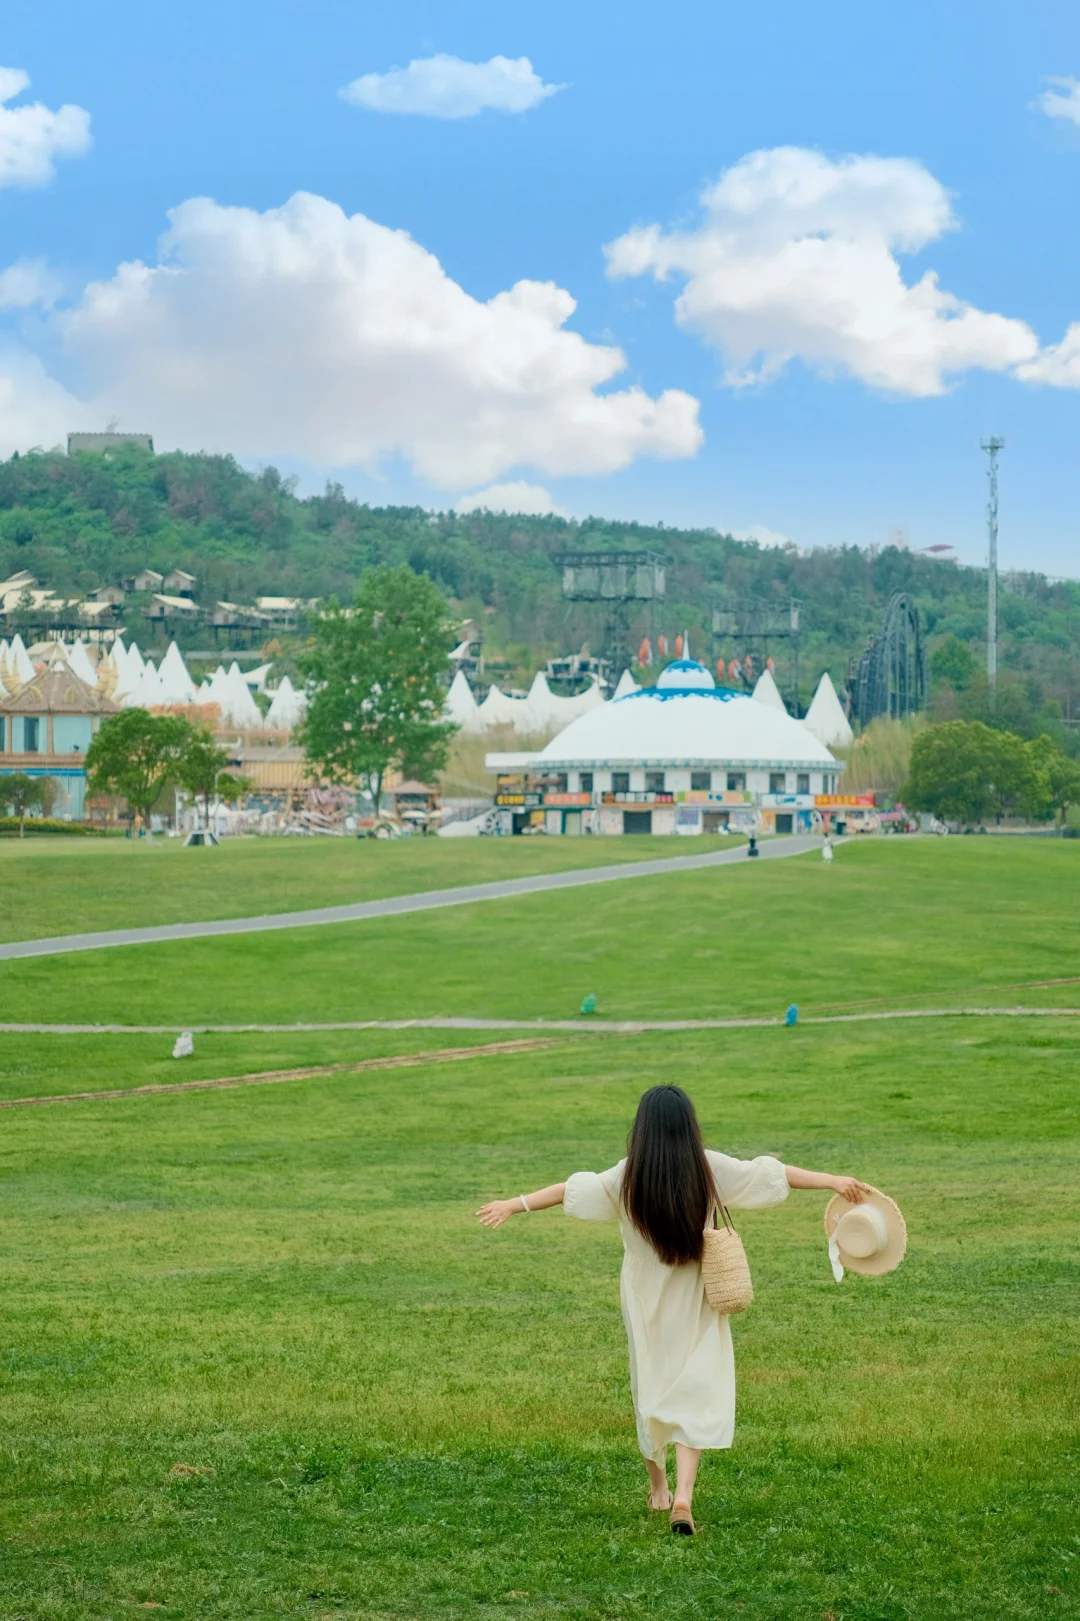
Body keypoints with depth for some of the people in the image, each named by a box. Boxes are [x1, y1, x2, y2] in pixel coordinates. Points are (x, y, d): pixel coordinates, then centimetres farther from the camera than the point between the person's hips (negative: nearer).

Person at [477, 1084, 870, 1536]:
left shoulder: (628, 1177, -9)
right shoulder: (710, 1169, -10)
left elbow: (571, 1189, -6)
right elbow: (772, 1173, -5)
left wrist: (513, 1205, 3)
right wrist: (834, 1181, 3)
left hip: (645, 1304, 2)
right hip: (696, 1303, -1)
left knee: (650, 1389, 17)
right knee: (695, 1395, 0)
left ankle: (658, 1489, 30)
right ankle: (683, 1495, -18)